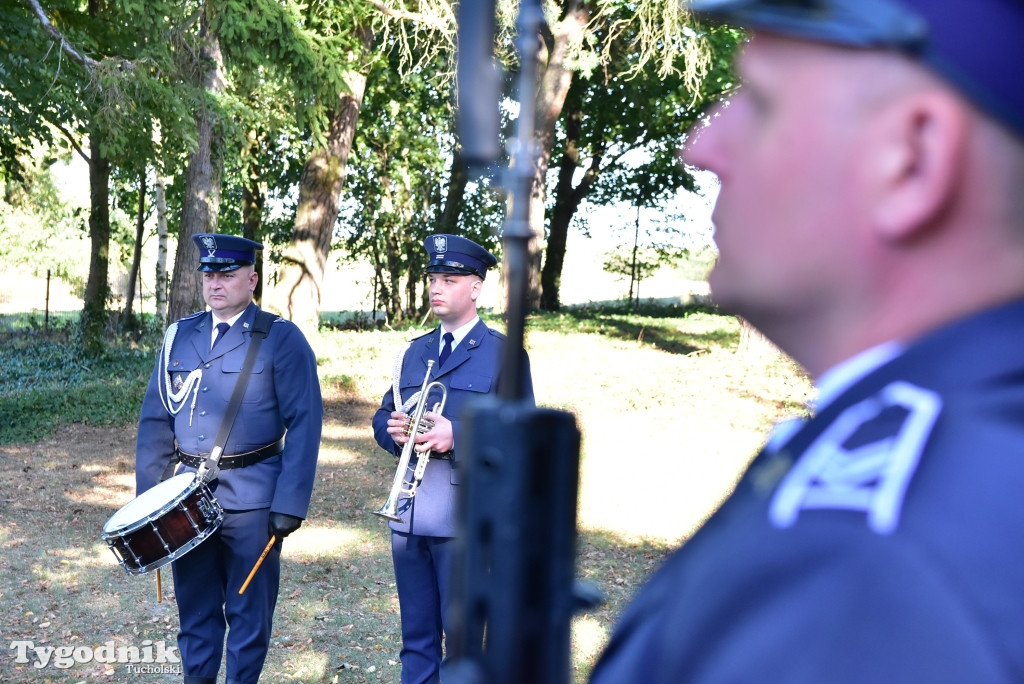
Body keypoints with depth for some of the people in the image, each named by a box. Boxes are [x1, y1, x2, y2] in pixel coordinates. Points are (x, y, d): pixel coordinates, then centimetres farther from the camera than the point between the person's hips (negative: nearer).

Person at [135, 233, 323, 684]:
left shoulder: (281, 338, -6)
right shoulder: (179, 337, 8)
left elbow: (304, 425, -11)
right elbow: (155, 420, 11)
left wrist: (290, 505, -16)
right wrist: (146, 497, 7)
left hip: (251, 500, -4)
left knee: (248, 615, 8)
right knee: (195, 614, 15)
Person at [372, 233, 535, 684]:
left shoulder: (503, 354, -5)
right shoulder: (414, 352, 14)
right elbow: (382, 417, 16)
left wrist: (456, 436, -23)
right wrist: (393, 428, -7)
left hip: (466, 515, -5)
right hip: (408, 510, 6)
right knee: (416, 637, 15)